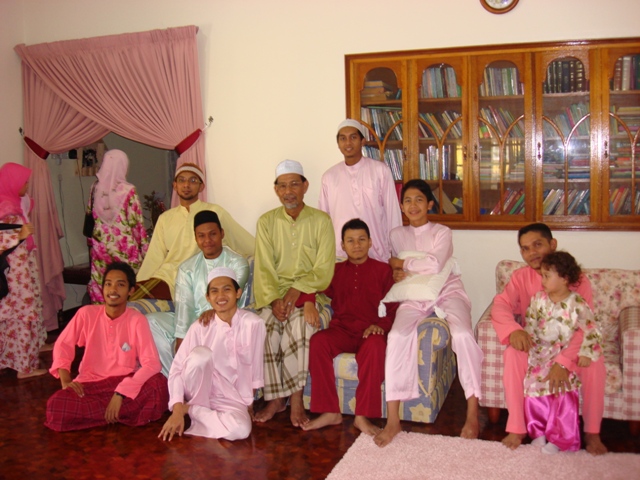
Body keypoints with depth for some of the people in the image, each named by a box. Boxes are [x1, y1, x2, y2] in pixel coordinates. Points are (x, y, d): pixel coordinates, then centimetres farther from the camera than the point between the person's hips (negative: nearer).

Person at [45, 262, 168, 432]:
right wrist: (65, 380, -12)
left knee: (159, 383, -32)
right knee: (57, 407, -29)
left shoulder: (137, 320, -11)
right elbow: (63, 345, 4)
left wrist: (120, 393, -28)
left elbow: (152, 364, -19)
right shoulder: (87, 313, -5)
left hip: (124, 382, -2)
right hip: (90, 384, 2)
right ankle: (122, 414, -14)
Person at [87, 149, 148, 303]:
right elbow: (135, 221, -9)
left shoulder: (95, 188, 3)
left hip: (100, 245, 4)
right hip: (124, 247, -4)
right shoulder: (128, 190, -11)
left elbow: (90, 216, 10)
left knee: (100, 289, 8)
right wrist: (144, 246, 0)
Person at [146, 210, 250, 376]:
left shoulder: (237, 263, 0)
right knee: (150, 322, -17)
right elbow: (184, 304, -3)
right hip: (192, 321, 4)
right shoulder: (187, 267, 10)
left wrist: (213, 312, -39)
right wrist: (181, 336, -19)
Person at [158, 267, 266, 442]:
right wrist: (177, 411, -26)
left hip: (232, 399, 1)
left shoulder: (253, 323, -11)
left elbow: (256, 366, -1)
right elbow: (177, 369, -14)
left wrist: (249, 403, 7)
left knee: (241, 429, -32)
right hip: (199, 392, -1)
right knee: (201, 353, -31)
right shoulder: (200, 327, -11)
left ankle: (191, 409, -9)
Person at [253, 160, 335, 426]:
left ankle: (296, 398, -21)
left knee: (299, 320, -32)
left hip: (309, 292, -2)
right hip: (275, 293, 2)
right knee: (266, 324, -27)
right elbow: (263, 269, 0)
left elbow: (324, 271, -4)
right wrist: (274, 300, -16)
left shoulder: (321, 221, 1)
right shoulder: (267, 222, 7)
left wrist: (297, 291, -18)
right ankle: (275, 398, -14)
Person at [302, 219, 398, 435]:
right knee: (318, 340, -30)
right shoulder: (336, 271, 21)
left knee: (375, 345, -37)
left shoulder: (383, 270, 13)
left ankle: (362, 416, -30)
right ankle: (330, 412, -23)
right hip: (341, 331, 2)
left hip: (370, 332, -2)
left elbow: (394, 306, 6)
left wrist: (381, 324, -14)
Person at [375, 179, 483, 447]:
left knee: (462, 334, -33)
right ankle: (393, 419, -28)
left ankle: (473, 414, -22)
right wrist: (396, 274, -5)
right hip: (414, 296, 2)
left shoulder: (442, 232, 3)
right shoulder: (397, 235, 15)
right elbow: (396, 270, 19)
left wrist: (401, 263, -5)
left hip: (448, 292, -1)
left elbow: (434, 265, -14)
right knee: (397, 336, -30)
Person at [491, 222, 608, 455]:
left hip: (567, 347, -1)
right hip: (533, 346, 1)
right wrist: (513, 330, -44)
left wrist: (563, 361, -38)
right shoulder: (520, 277, -6)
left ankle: (592, 432, -10)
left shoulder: (577, 280, -14)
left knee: (594, 360, -31)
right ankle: (516, 428, -20)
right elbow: (500, 305, -21)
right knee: (513, 354, -30)